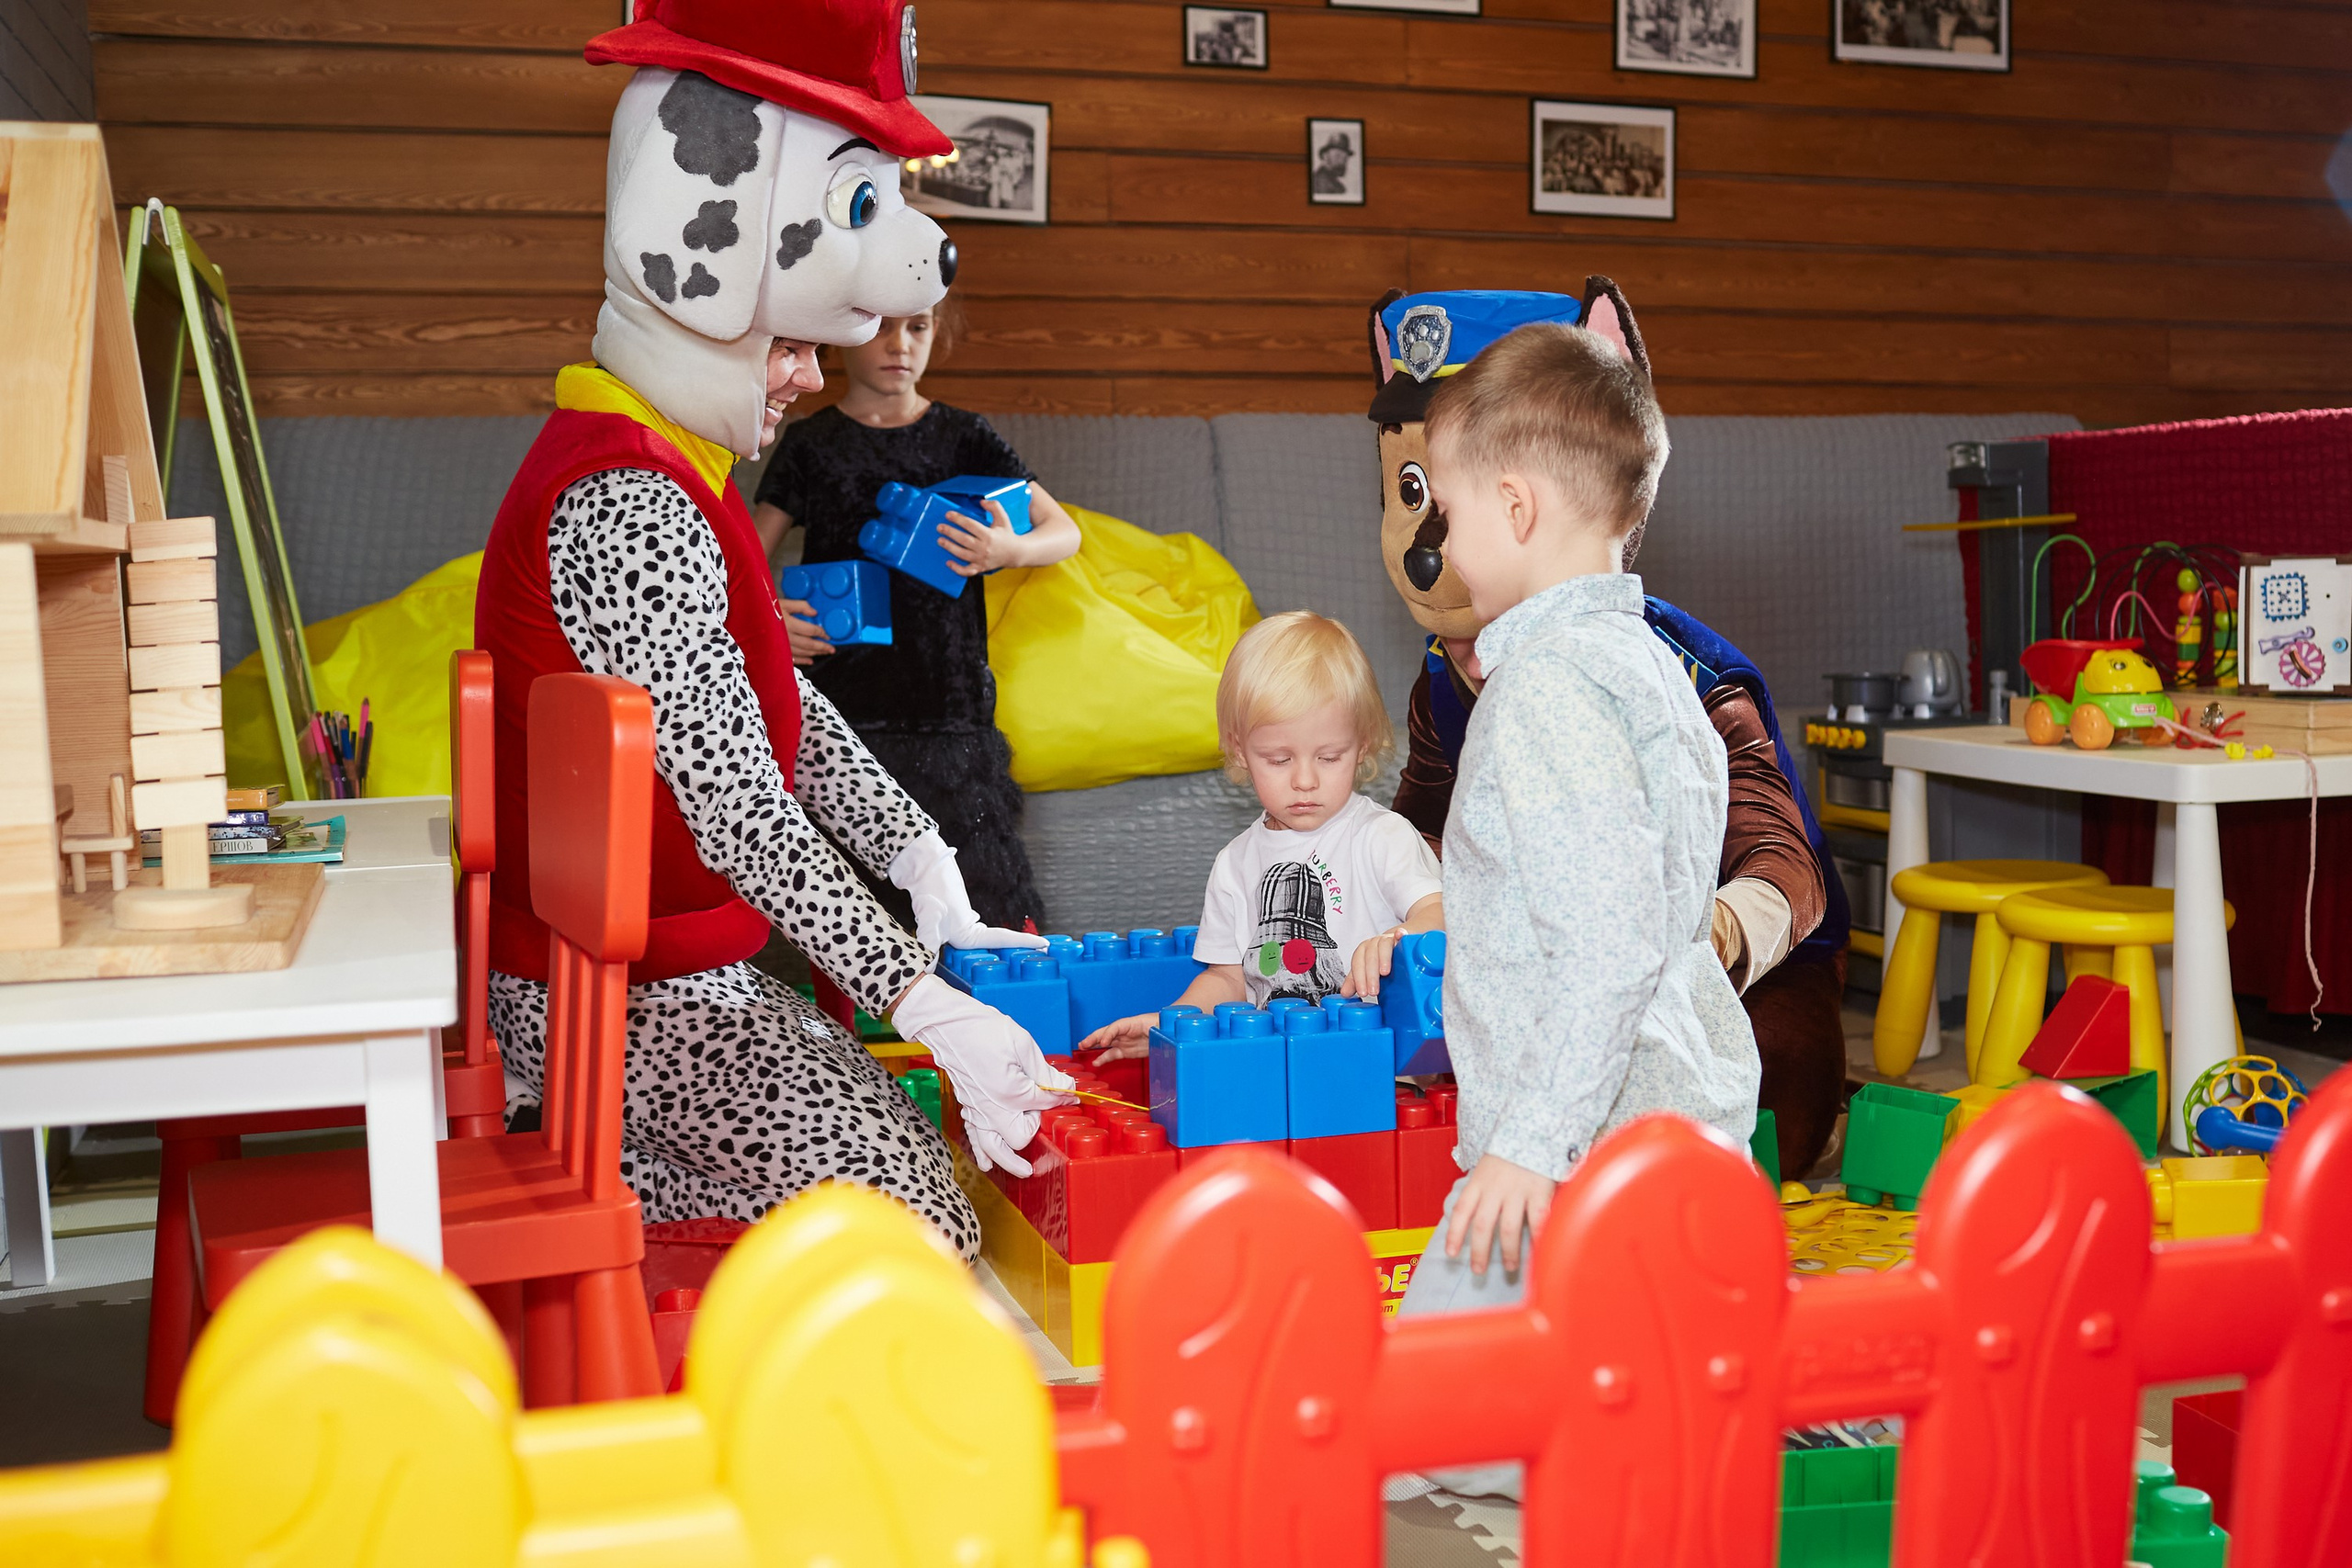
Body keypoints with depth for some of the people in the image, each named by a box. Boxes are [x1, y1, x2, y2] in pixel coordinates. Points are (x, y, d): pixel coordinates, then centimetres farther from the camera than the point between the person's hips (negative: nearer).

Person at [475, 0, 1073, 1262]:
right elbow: (741, 814, -29)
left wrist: (928, 881, 5)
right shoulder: (626, 506, -24)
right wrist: (933, 1013, -28)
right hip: (615, 1000, -10)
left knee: (905, 1142, 9)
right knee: (919, 1225, -11)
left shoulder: (664, 468, 11)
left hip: (684, 972, 10)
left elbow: (784, 713, 12)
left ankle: (589, 1169, 10)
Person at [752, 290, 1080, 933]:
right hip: (844, 707, 0)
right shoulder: (811, 444, 7)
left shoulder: (962, 437, 8)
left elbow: (1064, 531, 5)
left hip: (949, 705, 1)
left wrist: (1010, 550, -17)